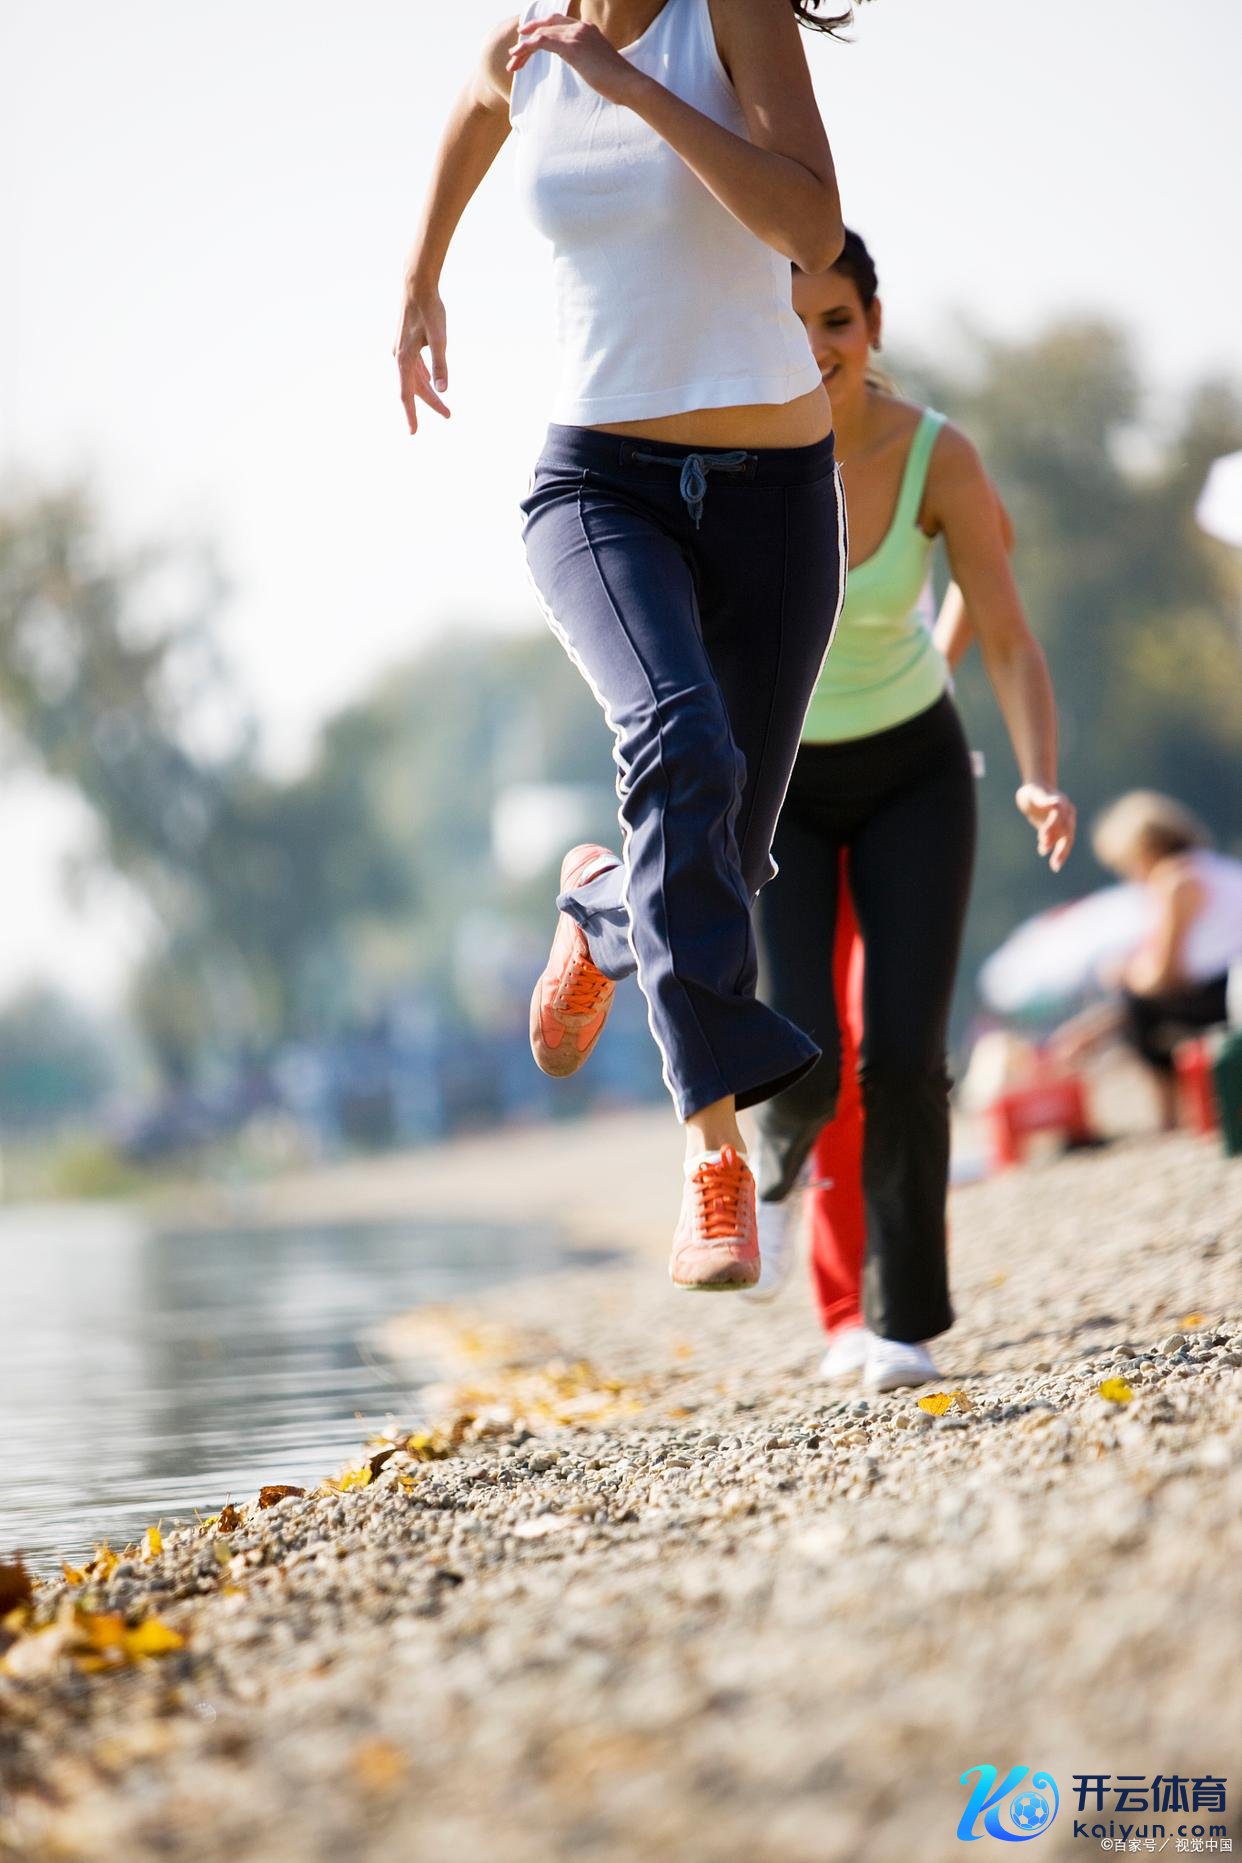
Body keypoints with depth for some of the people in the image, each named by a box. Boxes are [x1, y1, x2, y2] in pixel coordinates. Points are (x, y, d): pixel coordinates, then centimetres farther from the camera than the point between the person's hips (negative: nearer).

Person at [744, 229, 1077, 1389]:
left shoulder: (939, 457, -21)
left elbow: (1012, 649, -20)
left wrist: (1042, 783, -37)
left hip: (909, 774, 0)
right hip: (767, 781, 0)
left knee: (903, 1057, -13)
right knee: (800, 1061, -16)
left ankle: (903, 1321, 7)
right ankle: (776, 1150, 23)